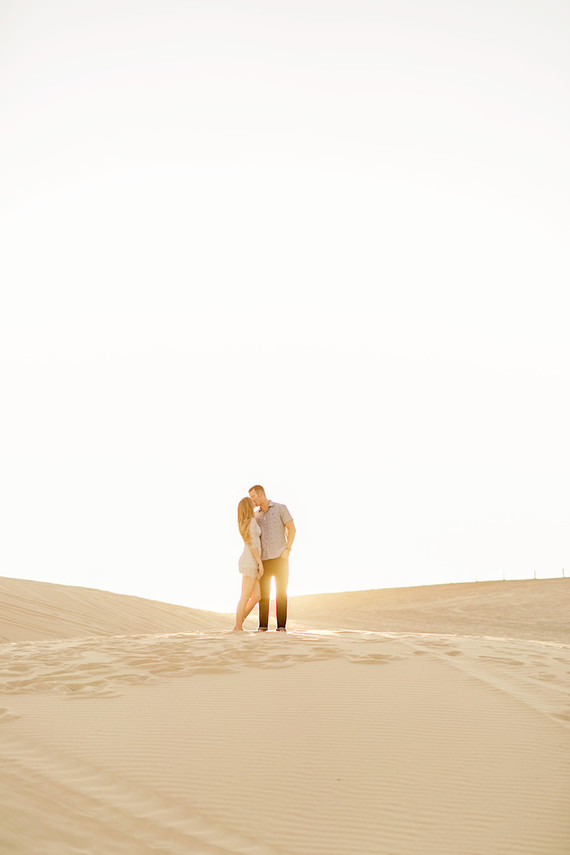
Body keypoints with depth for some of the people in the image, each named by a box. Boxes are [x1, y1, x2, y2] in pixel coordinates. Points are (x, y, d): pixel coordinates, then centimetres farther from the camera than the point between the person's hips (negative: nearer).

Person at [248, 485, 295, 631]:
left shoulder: (280, 508, -2)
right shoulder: (256, 515, 14)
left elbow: (292, 529, -4)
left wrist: (287, 549, -15)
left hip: (279, 558, -4)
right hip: (263, 559, 4)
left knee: (281, 593, -5)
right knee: (263, 593, 0)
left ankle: (281, 626, 0)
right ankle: (263, 625, 6)